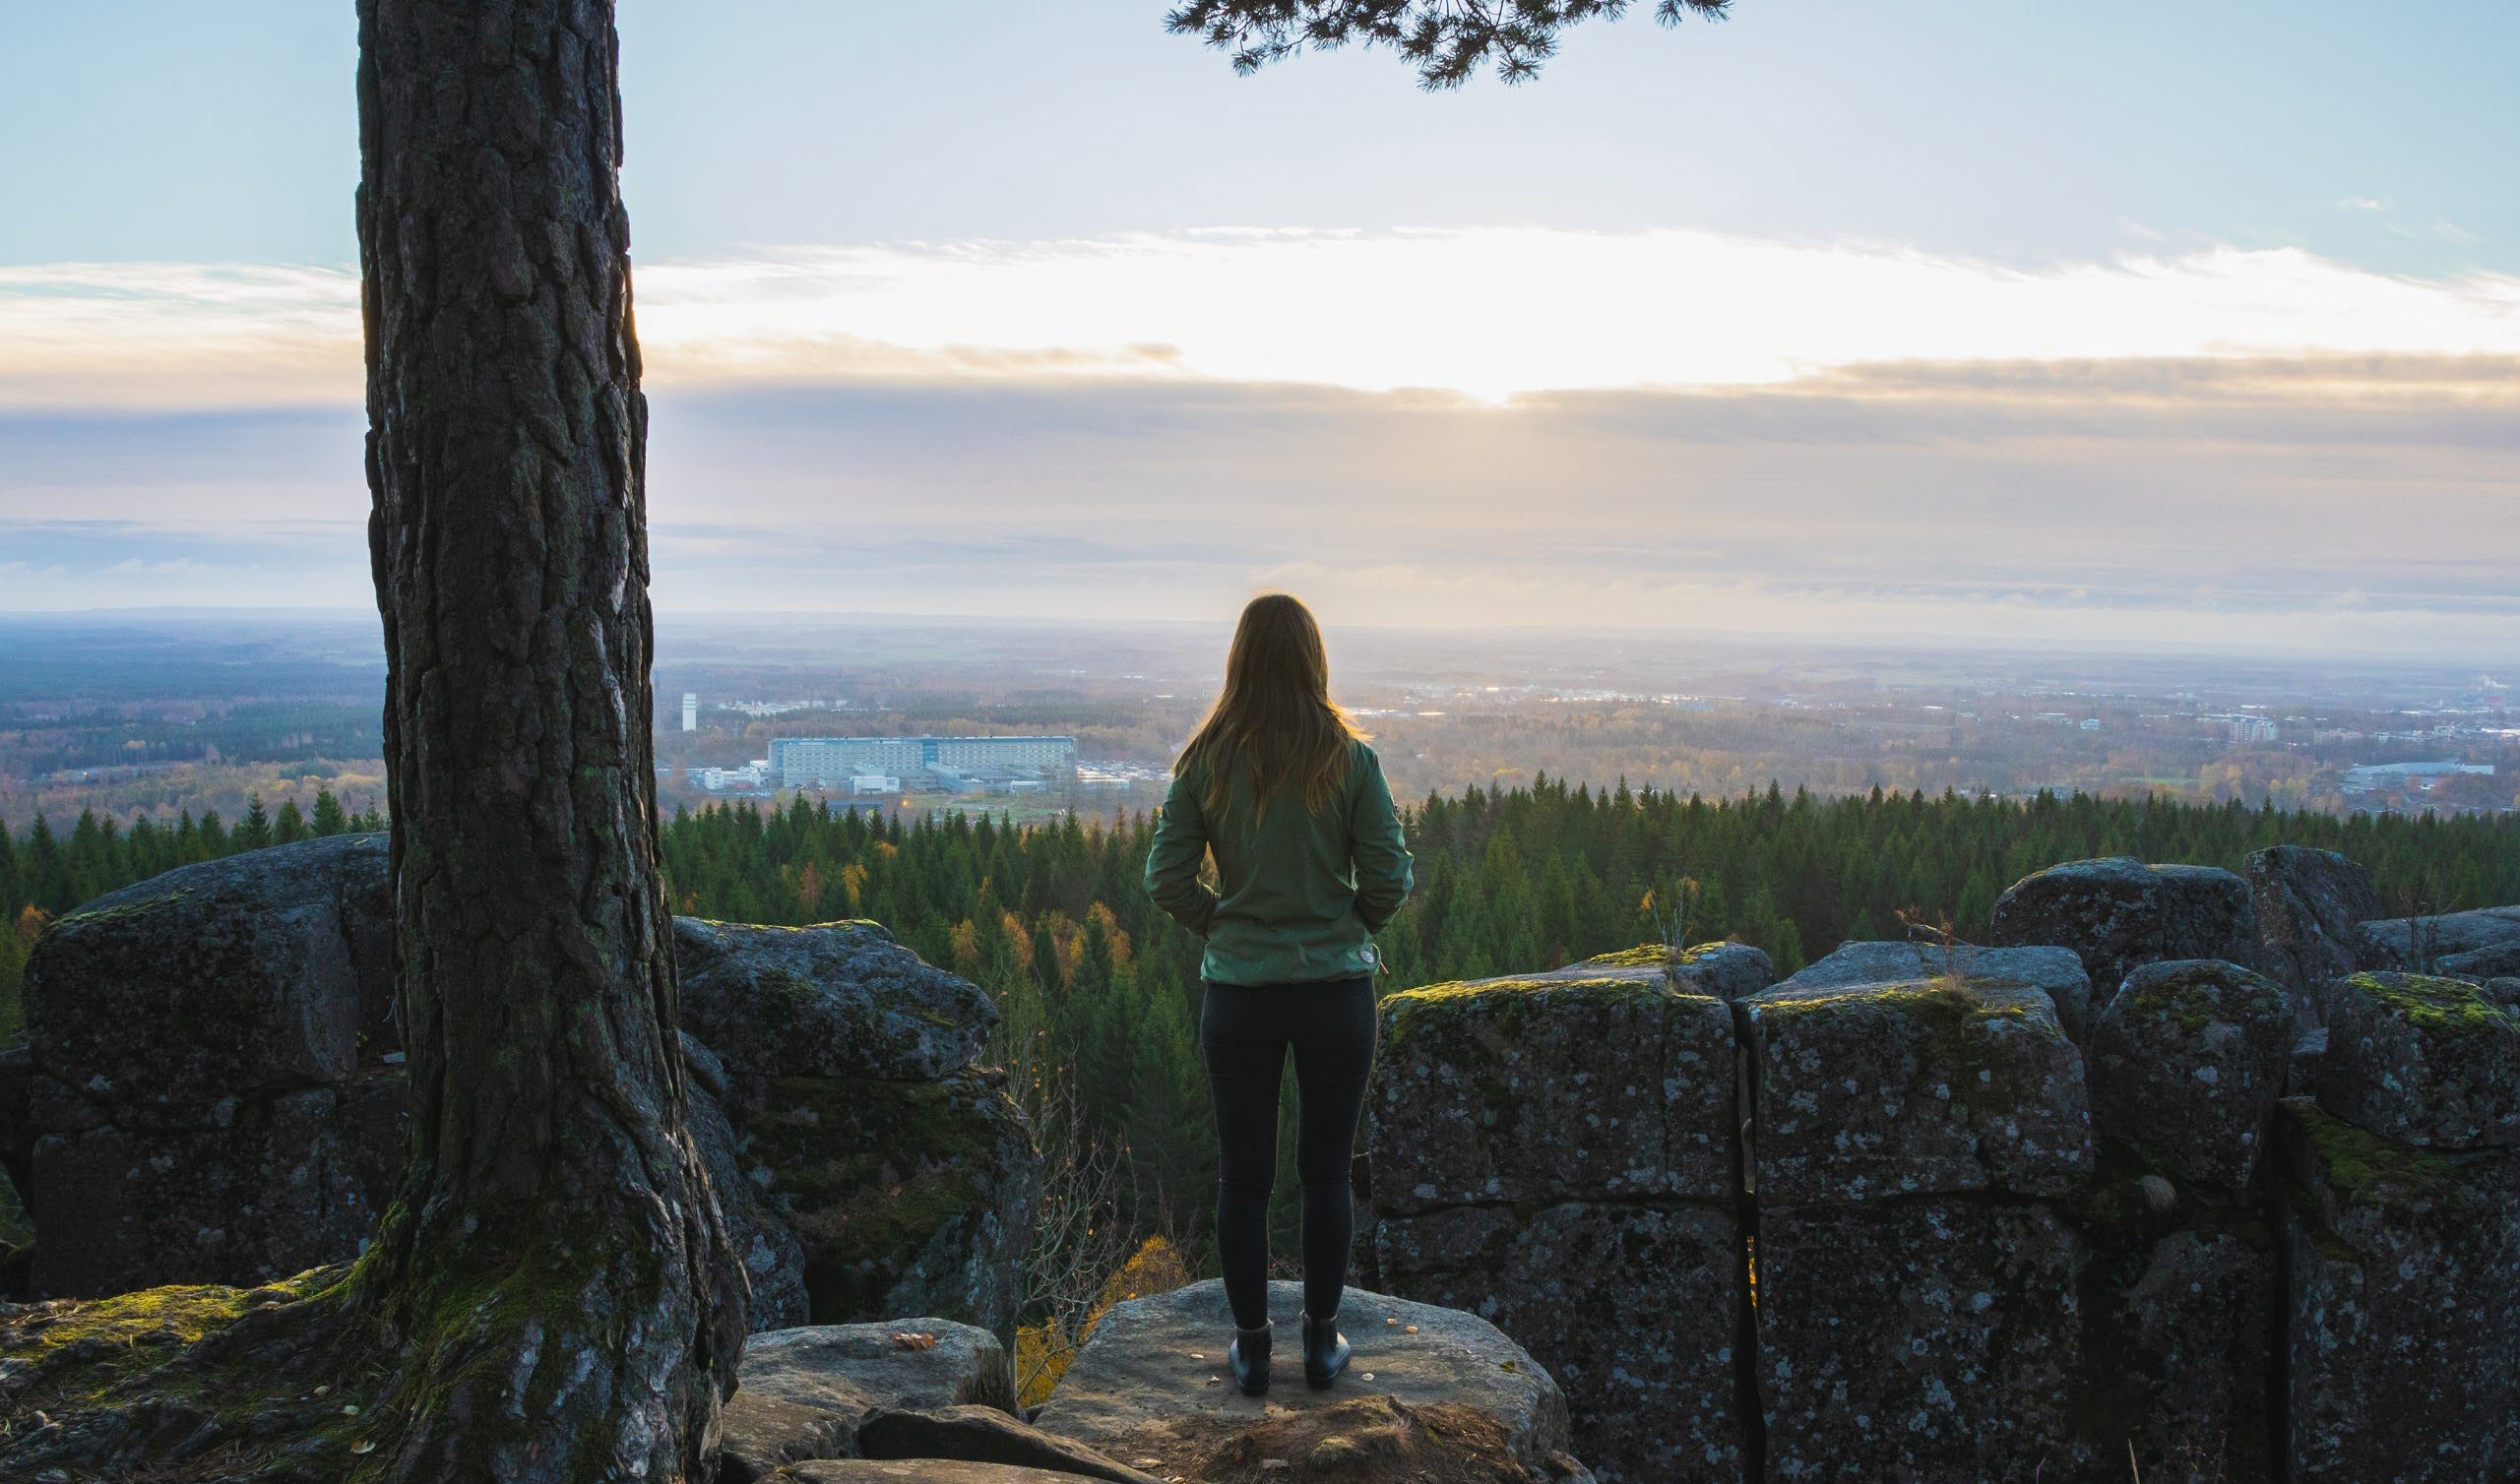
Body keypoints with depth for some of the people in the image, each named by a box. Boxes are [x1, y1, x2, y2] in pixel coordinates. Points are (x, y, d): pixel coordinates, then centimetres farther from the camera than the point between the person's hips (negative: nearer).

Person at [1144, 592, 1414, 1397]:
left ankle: (1251, 1347, 18)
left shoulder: (1206, 763, -6)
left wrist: (1223, 923, 10)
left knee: (1243, 1177, 11)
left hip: (1239, 993, 0)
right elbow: (1389, 879, -8)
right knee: (1326, 1174, 12)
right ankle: (1322, 1341, 20)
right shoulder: (1350, 759, -8)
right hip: (1337, 989, 0)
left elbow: (1167, 879, -7)